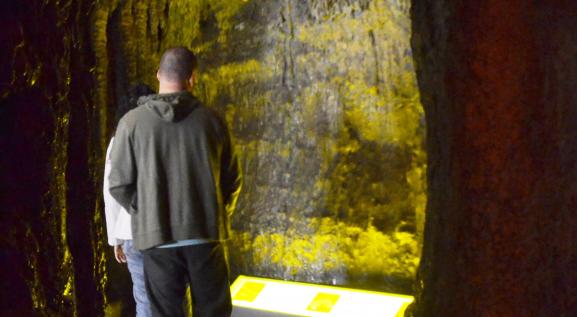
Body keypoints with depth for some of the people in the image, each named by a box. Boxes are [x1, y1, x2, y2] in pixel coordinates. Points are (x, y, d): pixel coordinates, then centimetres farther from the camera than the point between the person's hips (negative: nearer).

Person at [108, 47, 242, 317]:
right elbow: (232, 180, 4)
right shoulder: (211, 120, 0)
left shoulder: (132, 122, -4)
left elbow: (120, 185, -3)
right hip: (205, 235, 1)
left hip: (158, 238, -1)